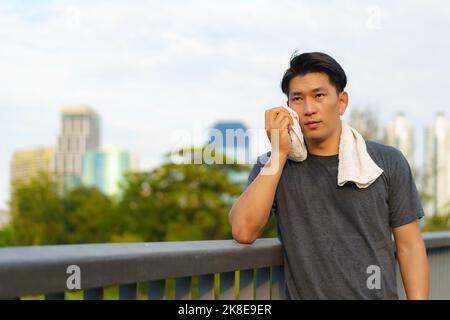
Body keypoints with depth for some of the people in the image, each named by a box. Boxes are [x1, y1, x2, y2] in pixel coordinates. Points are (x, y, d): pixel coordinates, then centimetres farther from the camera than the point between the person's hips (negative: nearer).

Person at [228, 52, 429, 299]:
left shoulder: (387, 162, 0)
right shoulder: (272, 166, 0)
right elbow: (243, 232, -16)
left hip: (378, 293, 0)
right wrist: (279, 153, -17)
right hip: (304, 293, 0)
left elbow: (409, 246, 0)